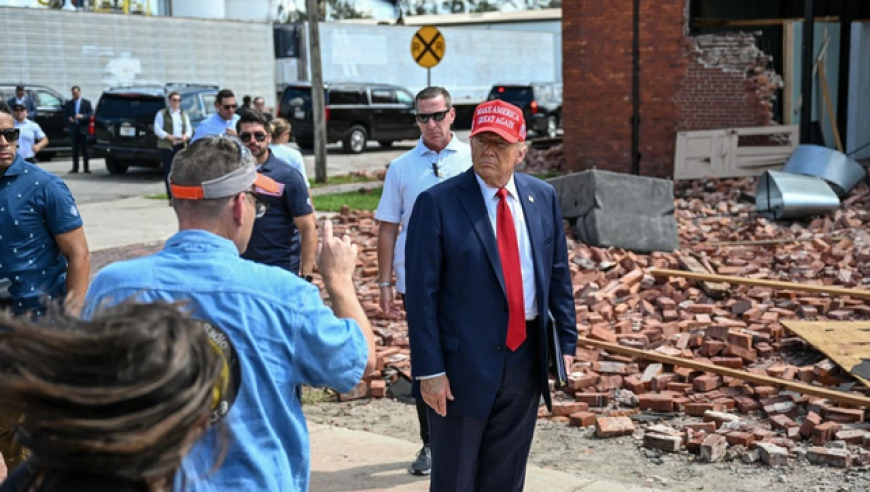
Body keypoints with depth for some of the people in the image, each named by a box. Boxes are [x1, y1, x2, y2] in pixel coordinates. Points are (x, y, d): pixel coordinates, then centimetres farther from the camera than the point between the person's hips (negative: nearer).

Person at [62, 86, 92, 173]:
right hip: (73, 129, 2)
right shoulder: (69, 103, 12)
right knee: (75, 150, 3)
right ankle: (75, 168, 6)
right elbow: (65, 114, 12)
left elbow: (91, 114, -2)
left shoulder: (86, 103, 5)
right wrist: (69, 118, -10)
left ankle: (86, 168, 2)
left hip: (83, 129, -2)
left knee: (84, 150, -1)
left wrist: (82, 116, -19)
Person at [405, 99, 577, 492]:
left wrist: (566, 341, 7)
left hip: (526, 359, 4)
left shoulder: (543, 197, 4)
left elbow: (559, 274, 10)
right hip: (464, 362, -4)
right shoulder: (437, 203, -11)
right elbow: (422, 294, -12)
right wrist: (429, 369, -14)